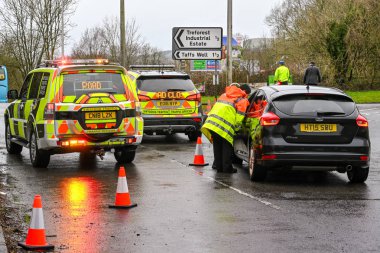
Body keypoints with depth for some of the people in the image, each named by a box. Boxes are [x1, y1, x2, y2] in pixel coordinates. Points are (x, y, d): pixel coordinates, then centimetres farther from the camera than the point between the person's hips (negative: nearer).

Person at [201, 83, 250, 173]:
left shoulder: (224, 95, 27)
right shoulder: (242, 100, 4)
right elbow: (239, 118, -3)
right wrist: (235, 129, 10)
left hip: (212, 122, 7)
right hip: (225, 126, -7)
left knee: (217, 147, 16)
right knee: (227, 148, 5)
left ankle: (218, 166, 23)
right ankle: (227, 168, 8)